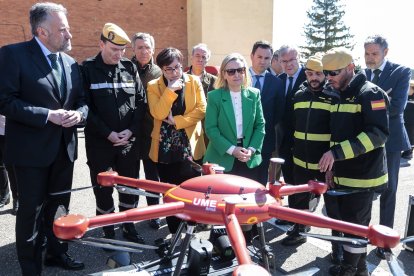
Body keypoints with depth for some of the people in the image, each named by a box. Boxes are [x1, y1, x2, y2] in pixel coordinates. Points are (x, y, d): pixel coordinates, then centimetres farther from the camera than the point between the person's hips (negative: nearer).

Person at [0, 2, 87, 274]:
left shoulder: (71, 63, 9)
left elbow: (82, 99, 13)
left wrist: (79, 114, -9)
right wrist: (47, 115, -22)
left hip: (64, 148, 6)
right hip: (32, 149, -5)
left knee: (59, 206, 18)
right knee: (31, 210, 7)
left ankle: (57, 252, 38)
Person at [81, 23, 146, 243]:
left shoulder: (130, 68, 6)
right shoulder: (87, 69, -3)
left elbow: (141, 101, 4)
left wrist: (131, 130, -7)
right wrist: (108, 133, -13)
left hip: (129, 140, 3)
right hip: (99, 142, -2)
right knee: (103, 188, 7)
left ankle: (129, 228, 29)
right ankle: (108, 232, 24)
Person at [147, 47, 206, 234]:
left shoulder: (194, 82, 2)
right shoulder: (153, 86, 0)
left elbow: (201, 109, -7)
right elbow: (158, 114, -14)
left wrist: (177, 121, -13)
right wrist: (170, 90, -19)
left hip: (190, 146, 0)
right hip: (165, 148, 0)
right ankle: (174, 232, 25)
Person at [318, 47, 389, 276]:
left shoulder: (370, 93, -12)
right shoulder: (338, 96, 14)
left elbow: (378, 133, -23)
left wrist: (337, 153, -28)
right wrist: (332, 167, 17)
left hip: (362, 176, -8)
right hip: (342, 175, 8)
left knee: (355, 226, 3)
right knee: (350, 223, 17)